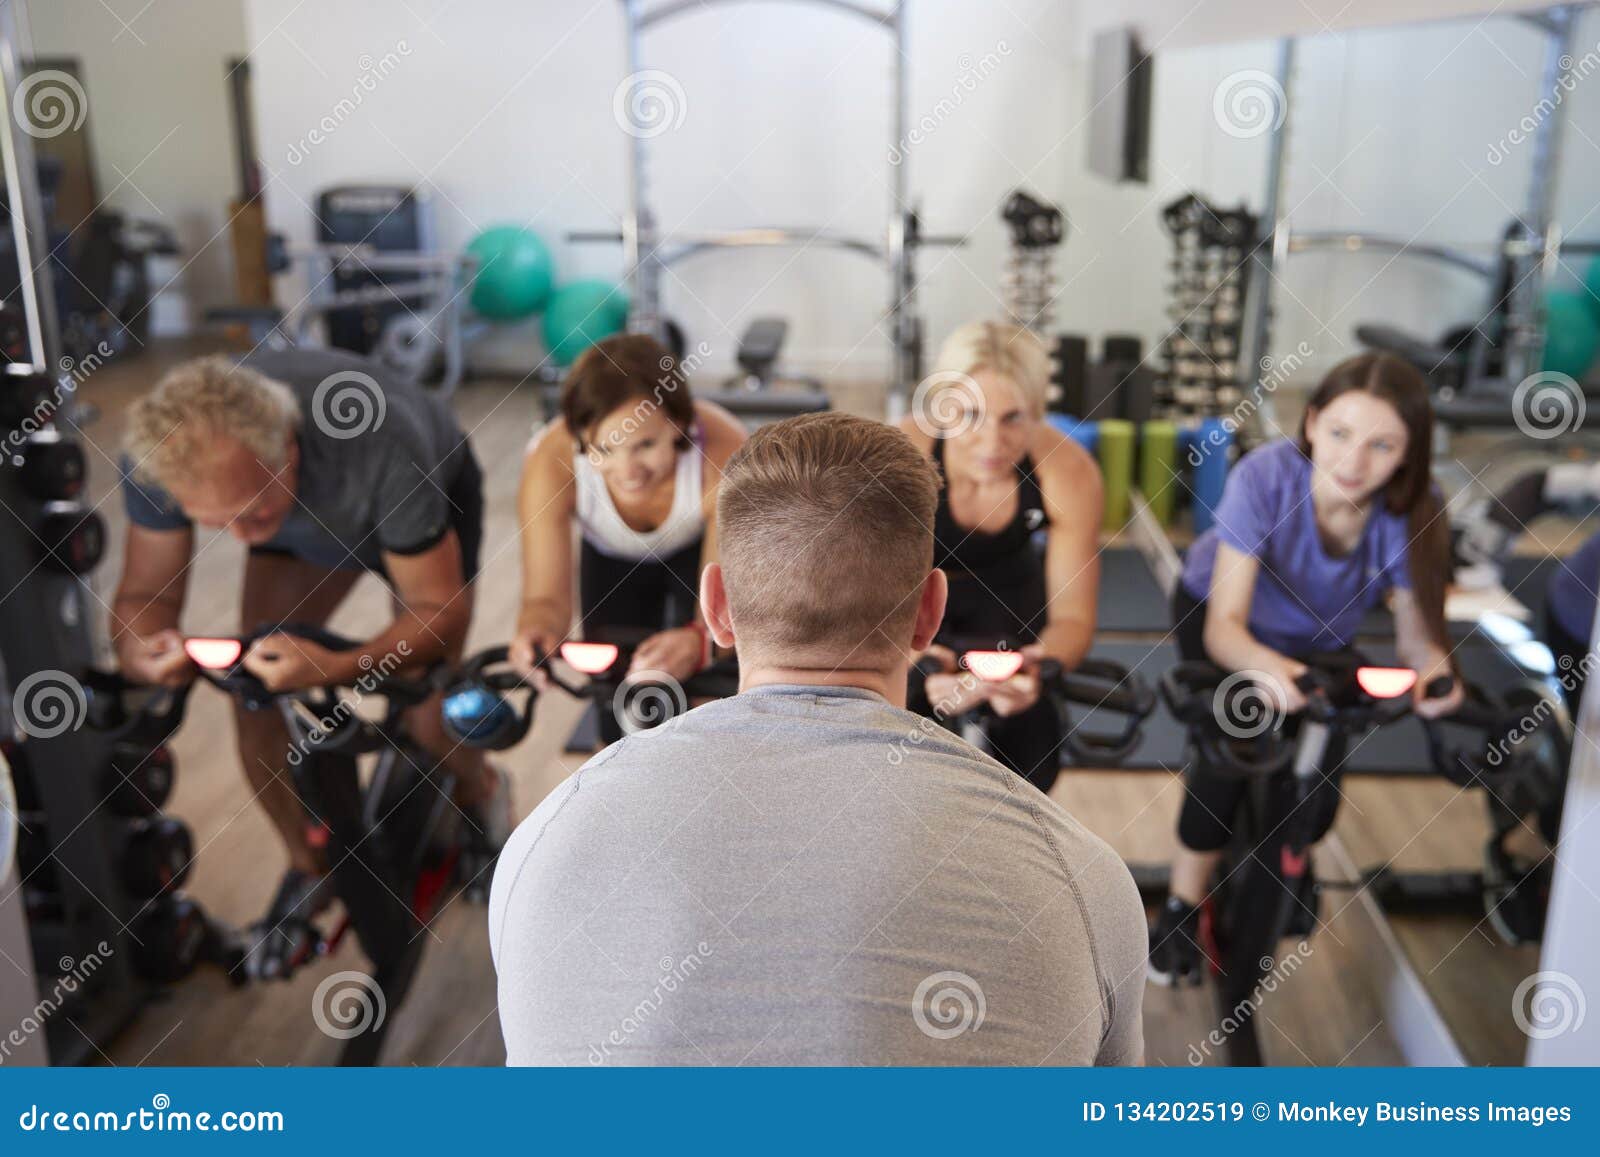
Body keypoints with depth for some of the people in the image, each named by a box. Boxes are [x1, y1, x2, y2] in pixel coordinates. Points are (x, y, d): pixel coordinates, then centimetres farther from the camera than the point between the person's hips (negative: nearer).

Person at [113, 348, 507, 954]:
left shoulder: (384, 451, -45)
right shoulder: (161, 456, -33)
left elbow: (439, 608, -33)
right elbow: (146, 591, -18)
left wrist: (339, 667, -51)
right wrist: (138, 650, -43)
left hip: (433, 493, -3)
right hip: (305, 523, 4)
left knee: (426, 718, -12)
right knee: (256, 698, -9)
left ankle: (480, 793, 27)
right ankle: (310, 869, 18)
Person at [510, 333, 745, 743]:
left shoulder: (724, 453, -41)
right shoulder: (550, 464, -37)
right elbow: (545, 596, -35)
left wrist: (699, 641, -64)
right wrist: (537, 631, -58)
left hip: (703, 549, -1)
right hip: (611, 559, 2)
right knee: (621, 724, 2)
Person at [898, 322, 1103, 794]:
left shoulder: (1071, 474, -31)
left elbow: (1072, 613, -23)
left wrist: (1043, 665, -46)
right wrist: (919, 667, -54)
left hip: (1006, 586, 2)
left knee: (1029, 757, -3)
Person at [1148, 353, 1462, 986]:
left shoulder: (1414, 511, -30)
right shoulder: (1264, 476, -37)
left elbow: (1415, 627, -20)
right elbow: (1224, 625, -38)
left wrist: (1434, 666, -43)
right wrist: (1264, 666, -59)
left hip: (1319, 638, 3)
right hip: (1215, 607, -2)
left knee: (1314, 801, -6)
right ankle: (1183, 905, -3)